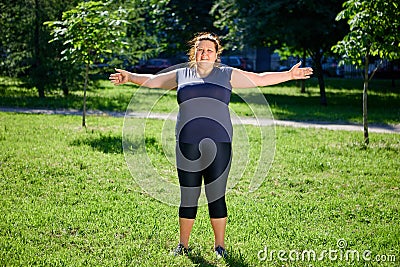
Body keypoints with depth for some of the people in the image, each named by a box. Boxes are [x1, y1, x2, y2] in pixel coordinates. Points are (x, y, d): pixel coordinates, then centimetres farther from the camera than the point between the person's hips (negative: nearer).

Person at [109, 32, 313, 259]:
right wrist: (130, 77, 12)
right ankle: (183, 244, 19)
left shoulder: (227, 74, 12)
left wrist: (288, 75, 9)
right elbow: (152, 80, 22)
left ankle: (220, 245, 13)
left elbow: (260, 79, 13)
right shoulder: (181, 75, 16)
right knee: (188, 197, 6)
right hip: (187, 144, 1)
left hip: (218, 144, -1)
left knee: (216, 196, 0)